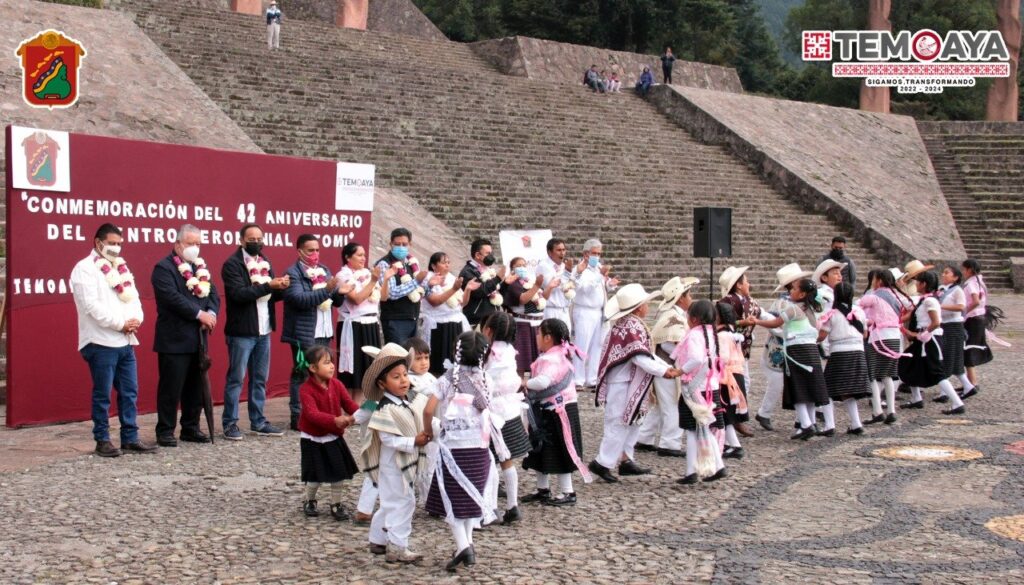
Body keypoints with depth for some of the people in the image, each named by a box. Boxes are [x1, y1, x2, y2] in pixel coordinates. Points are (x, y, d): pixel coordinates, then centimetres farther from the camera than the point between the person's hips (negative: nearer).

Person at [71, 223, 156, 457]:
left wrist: (136, 319, -6)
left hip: (125, 341, 7)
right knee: (102, 394, -1)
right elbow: (92, 305, -16)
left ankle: (130, 438, 14)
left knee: (130, 392, 8)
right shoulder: (85, 268, -7)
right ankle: (102, 440, 7)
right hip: (101, 342, -7)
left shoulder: (121, 268, 18)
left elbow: (133, 297, 15)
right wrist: (120, 323, -15)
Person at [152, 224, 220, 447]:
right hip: (174, 339, -7)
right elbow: (172, 298, -20)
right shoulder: (164, 268, -9)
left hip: (198, 338, 7)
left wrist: (211, 313, -9)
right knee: (171, 387, -3)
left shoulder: (201, 266, 16)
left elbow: (213, 294, 11)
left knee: (196, 386, 12)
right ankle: (165, 432, 5)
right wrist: (199, 314, -19)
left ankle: (191, 428, 21)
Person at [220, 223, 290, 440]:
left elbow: (272, 295, 13)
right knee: (236, 378, 0)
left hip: (263, 331, 7)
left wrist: (281, 288, -9)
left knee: (260, 379, 11)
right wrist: (268, 286, -24)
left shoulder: (265, 262, 14)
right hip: (241, 332, -7)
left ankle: (258, 422, 19)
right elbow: (239, 293, -21)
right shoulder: (232, 264, -9)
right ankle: (230, 423, 7)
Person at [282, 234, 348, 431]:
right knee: (302, 375, -4)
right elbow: (300, 299, -22)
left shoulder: (324, 270, 15)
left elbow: (335, 301, 17)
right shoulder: (293, 273, -8)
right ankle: (298, 418, 1)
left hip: (324, 333, 7)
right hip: (304, 334, -7)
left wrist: (340, 292, -6)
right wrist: (326, 290, -29)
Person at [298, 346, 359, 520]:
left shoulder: (336, 384, -3)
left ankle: (336, 504, 23)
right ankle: (309, 501, 28)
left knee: (339, 473, 6)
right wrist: (335, 420, -47)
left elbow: (349, 403, -9)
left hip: (334, 437, 5)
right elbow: (312, 413, -33)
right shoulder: (306, 390, -20)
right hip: (313, 440, -5)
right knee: (316, 476, 1)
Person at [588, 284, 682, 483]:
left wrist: (668, 367, 7)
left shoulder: (629, 324, 13)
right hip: (621, 384, -10)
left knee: (631, 422, 16)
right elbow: (641, 358, -25)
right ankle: (602, 463, 1)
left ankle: (625, 461, 22)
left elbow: (648, 352, 15)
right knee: (619, 423, -5)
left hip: (628, 383, 10)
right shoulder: (632, 326, -20)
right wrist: (663, 371, -20)